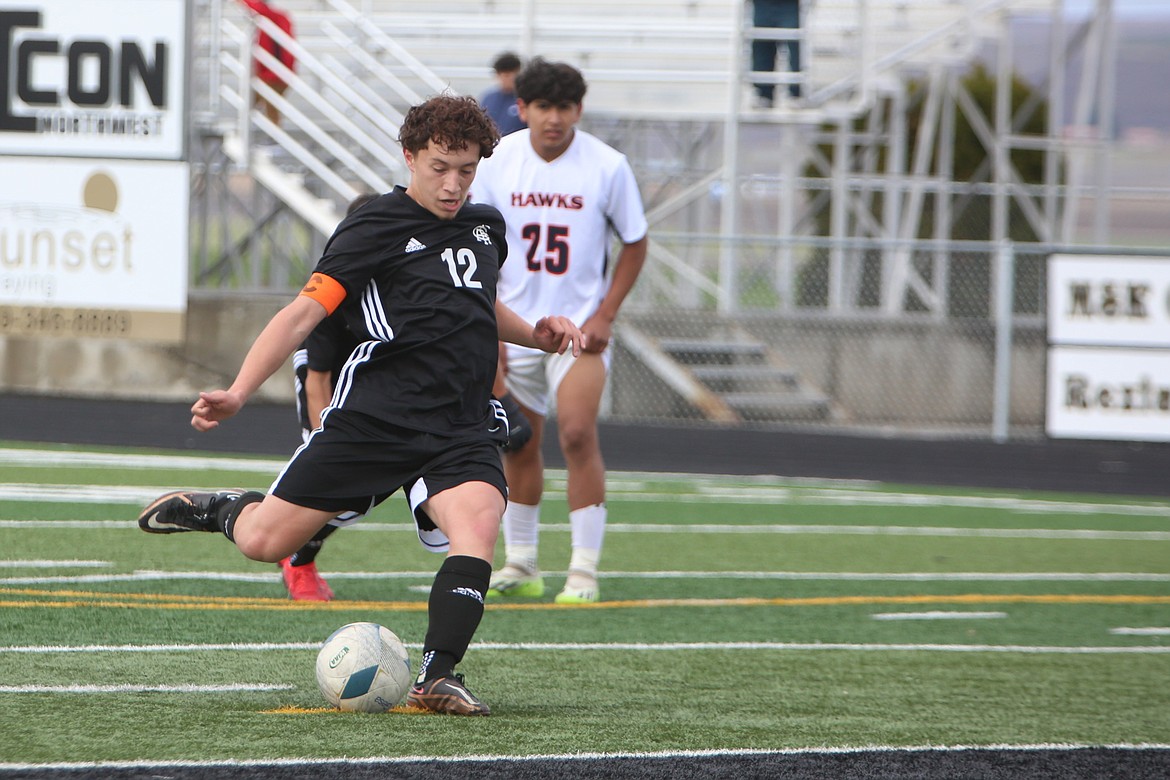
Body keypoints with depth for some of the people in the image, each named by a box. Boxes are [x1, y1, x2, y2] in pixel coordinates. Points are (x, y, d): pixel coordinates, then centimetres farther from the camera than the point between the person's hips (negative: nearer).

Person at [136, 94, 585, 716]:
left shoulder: (485, 227, 15)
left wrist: (536, 334, 18)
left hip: (462, 428, 4)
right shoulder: (374, 229, -4)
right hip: (373, 420, -4)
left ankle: (437, 677, -29)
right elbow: (303, 313, -12)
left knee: (477, 521, -28)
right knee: (264, 542, -3)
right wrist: (237, 393, -23)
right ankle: (222, 509, 33)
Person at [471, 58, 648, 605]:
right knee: (518, 443, 8)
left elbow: (634, 244, 1)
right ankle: (520, 566, 22)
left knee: (577, 433, -17)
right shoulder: (497, 161, -3)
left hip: (580, 325, -3)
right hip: (515, 323, 3)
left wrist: (605, 314, -9)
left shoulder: (607, 166, -9)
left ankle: (584, 570, -11)